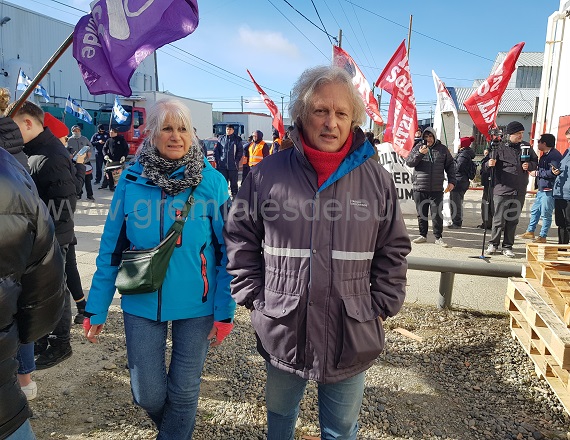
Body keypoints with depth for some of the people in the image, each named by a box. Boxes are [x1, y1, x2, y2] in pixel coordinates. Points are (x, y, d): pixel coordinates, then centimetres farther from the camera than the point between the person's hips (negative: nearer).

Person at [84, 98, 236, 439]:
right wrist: (97, 308, 3)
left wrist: (225, 312, -8)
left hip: (196, 305, -1)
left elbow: (226, 252, -5)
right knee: (147, 393, 11)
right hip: (141, 304, 2)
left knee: (184, 389, 11)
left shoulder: (212, 181, -6)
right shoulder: (131, 180, -2)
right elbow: (112, 249, 3)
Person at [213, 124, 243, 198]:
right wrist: (217, 160, 1)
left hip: (233, 166, -1)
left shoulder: (237, 139, 2)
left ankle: (234, 195, 14)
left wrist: (236, 160, -5)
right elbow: (216, 150, 9)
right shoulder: (221, 138, 7)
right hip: (222, 165, 1)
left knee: (233, 182, 5)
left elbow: (240, 151, 3)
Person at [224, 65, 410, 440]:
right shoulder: (268, 173, -6)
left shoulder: (377, 179, -4)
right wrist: (256, 300, -1)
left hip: (352, 337, 0)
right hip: (283, 333, 1)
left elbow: (393, 250, 3)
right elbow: (241, 241, 2)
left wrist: (380, 308, -1)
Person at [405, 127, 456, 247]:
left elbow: (450, 165, 14)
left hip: (436, 189, 0)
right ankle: (423, 235, 21)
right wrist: (419, 154, -17)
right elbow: (409, 162, -3)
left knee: (437, 214, 0)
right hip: (419, 188, 1)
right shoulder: (418, 147, 6)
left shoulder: (442, 149, 9)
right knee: (421, 213, 9)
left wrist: (451, 181, 5)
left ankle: (438, 237, 9)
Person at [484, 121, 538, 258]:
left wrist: (529, 165, -4)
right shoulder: (501, 147, -3)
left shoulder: (526, 147, 8)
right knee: (499, 219, 0)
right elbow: (487, 165, -5)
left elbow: (535, 162, 19)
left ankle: (507, 247, 18)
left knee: (513, 221, 9)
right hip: (502, 190, -4)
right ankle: (493, 244, 16)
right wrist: (490, 163, -29)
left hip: (519, 192, 4)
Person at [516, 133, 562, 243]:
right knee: (535, 211, 16)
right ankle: (530, 232, 27)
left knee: (545, 214, -3)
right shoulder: (544, 155, 18)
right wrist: (532, 169, 8)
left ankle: (542, 237, 5)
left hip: (549, 190, -10)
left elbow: (552, 172, -24)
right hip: (541, 189, 10)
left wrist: (537, 173, -14)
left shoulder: (555, 155, -14)